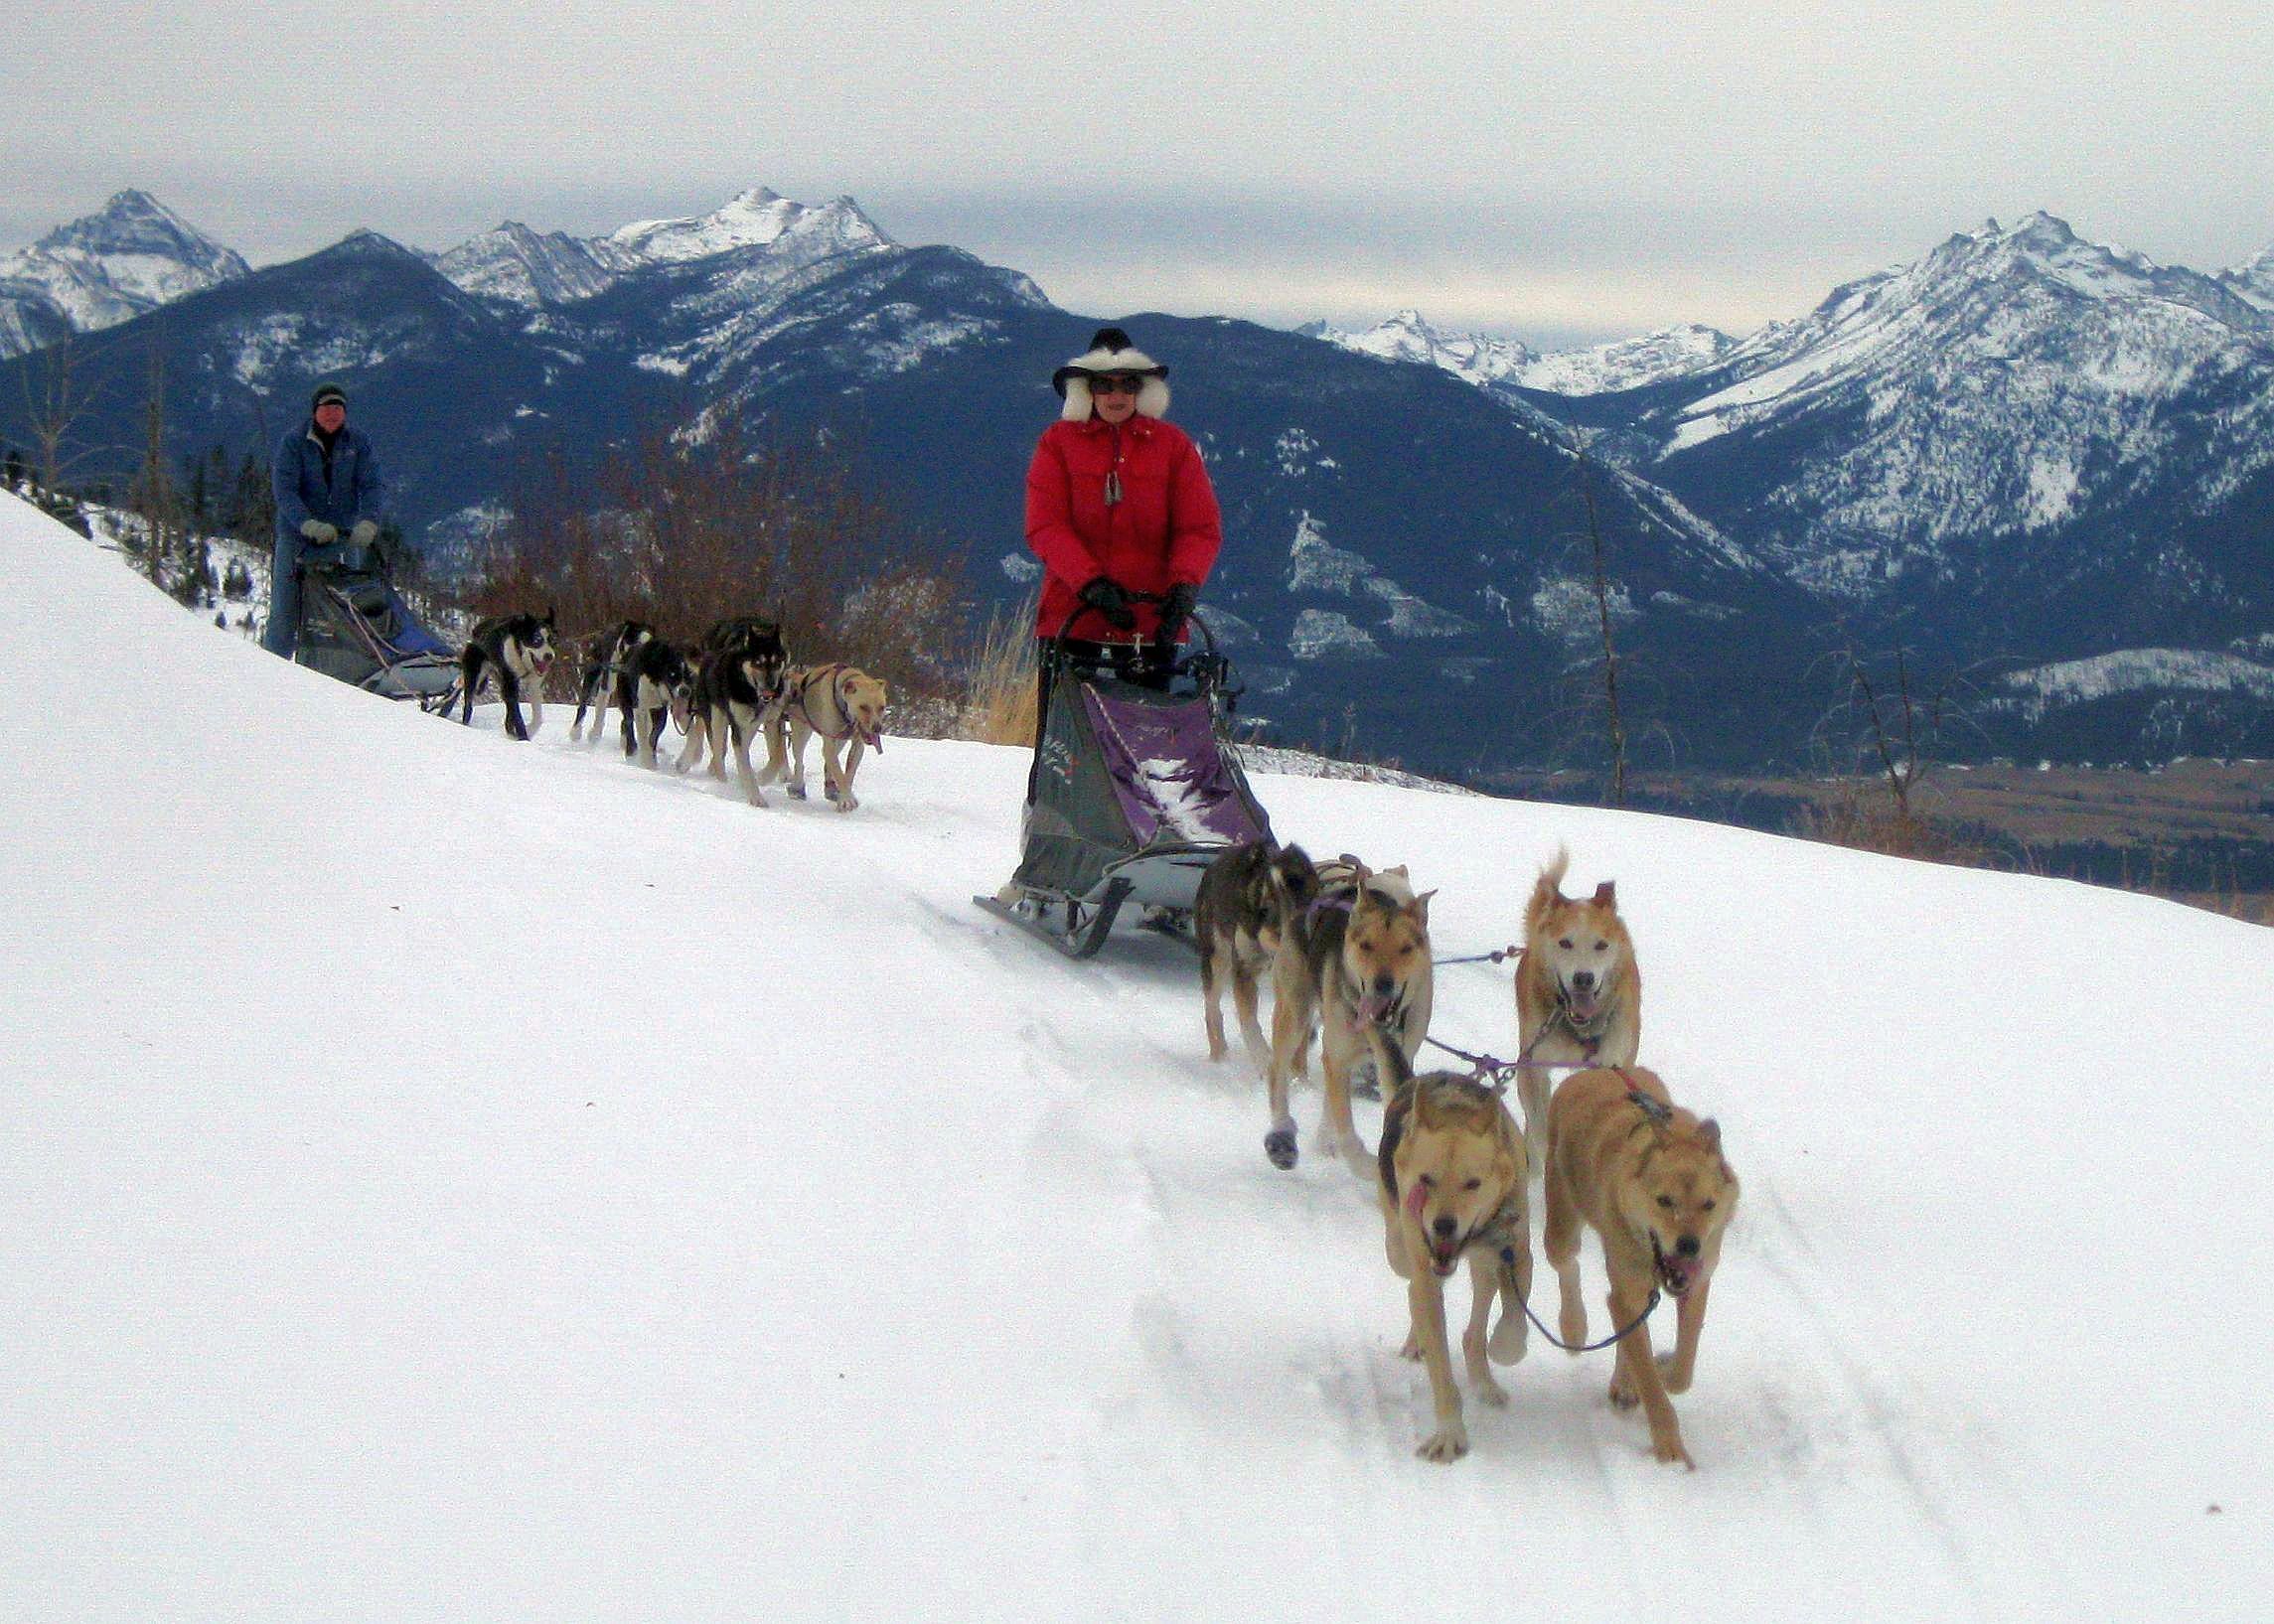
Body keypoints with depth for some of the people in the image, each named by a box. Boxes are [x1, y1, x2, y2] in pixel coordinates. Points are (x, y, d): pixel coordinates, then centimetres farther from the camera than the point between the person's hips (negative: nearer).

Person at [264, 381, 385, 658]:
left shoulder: (359, 442, 5)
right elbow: (285, 491, -11)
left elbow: (372, 486, -2)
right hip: (297, 537, -2)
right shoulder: (292, 443, -2)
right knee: (285, 612, -4)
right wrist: (308, 524, -26)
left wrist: (368, 521, -21)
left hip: (344, 537, 2)